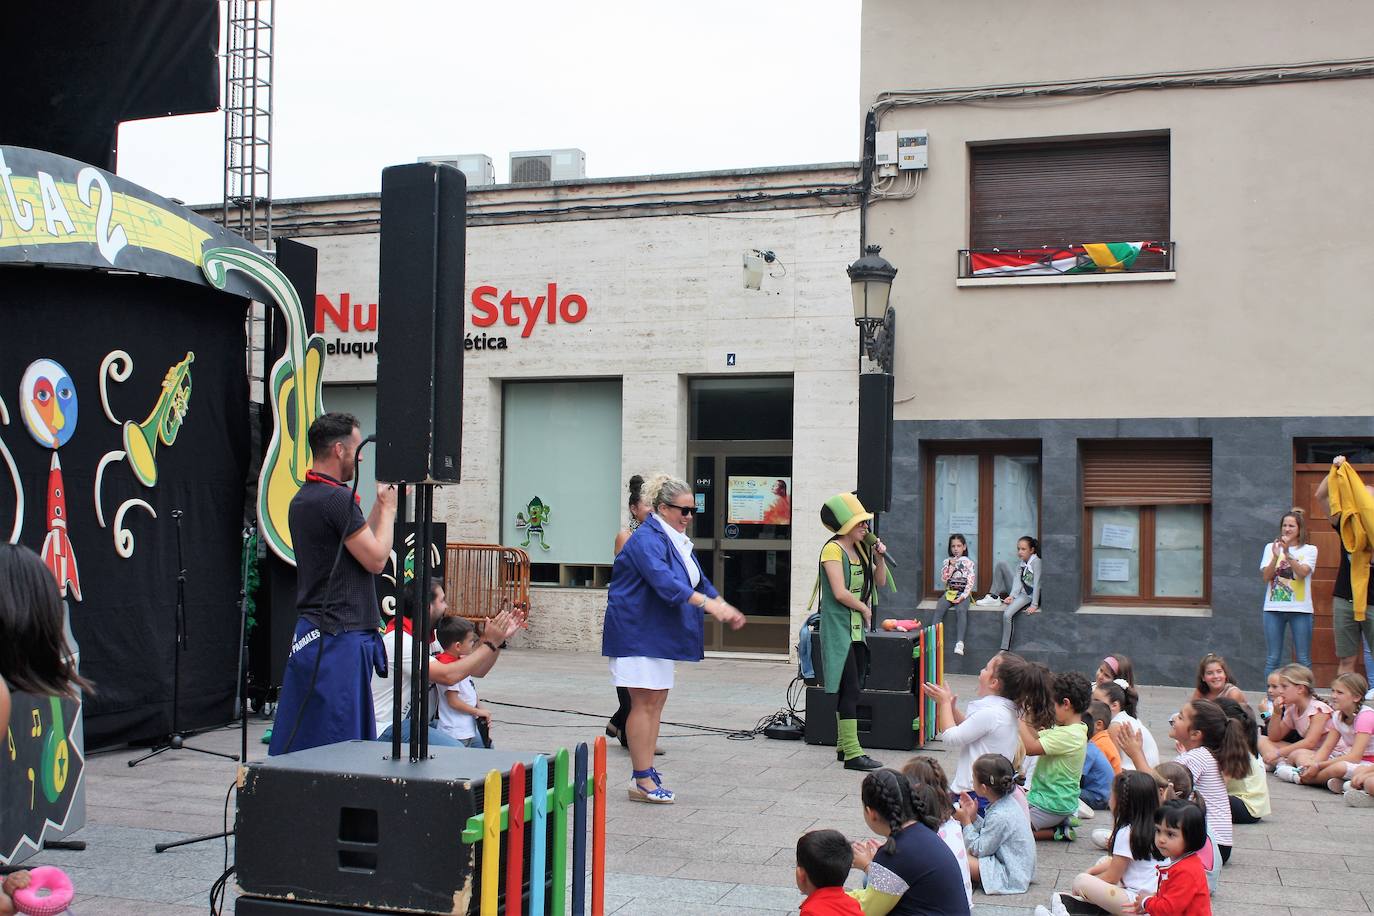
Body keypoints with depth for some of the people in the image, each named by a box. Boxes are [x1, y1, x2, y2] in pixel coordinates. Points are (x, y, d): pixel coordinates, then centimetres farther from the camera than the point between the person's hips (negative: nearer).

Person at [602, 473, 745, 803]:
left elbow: (699, 581, 19)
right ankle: (641, 781, -5)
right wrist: (707, 603, -37)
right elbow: (664, 580, -31)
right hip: (637, 631, -10)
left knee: (657, 700, 10)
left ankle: (645, 773, 17)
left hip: (659, 632, 10)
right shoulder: (647, 539, -17)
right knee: (645, 702, -9)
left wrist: (725, 607, 5)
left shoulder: (677, 541, 15)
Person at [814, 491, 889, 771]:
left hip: (858, 630, 8)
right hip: (838, 629, -8)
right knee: (850, 689, -11)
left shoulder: (861, 548, 13)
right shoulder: (833, 549, -12)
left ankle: (844, 746, 19)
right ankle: (852, 753, -11)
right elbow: (840, 592, -20)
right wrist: (865, 609, -6)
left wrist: (880, 558, 4)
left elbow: (880, 582, 20)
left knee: (852, 689, 11)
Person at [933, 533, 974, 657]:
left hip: (963, 593, -3)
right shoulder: (947, 561, 12)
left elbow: (970, 582, -3)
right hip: (949, 592, 3)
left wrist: (962, 596, -14)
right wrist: (951, 565, -10)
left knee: (961, 610, -32)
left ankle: (959, 643, -40)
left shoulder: (968, 562, 3)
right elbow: (943, 578, 1)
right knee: (939, 609, -25)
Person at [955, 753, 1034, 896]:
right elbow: (989, 832, 11)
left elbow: (979, 850, -20)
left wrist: (966, 821, -14)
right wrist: (973, 817, 0)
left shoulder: (999, 816, -28)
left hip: (1011, 876, -10)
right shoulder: (1007, 802, 1)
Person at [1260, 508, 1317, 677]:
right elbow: (1266, 577, -1)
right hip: (1274, 608, 1)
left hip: (1300, 608, -1)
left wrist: (1288, 554, -23)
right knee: (1272, 658, 2)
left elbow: (1303, 572, -12)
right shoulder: (1271, 547, 10)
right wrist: (1275, 556, -15)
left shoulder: (1309, 550, 5)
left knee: (1304, 659, 1)